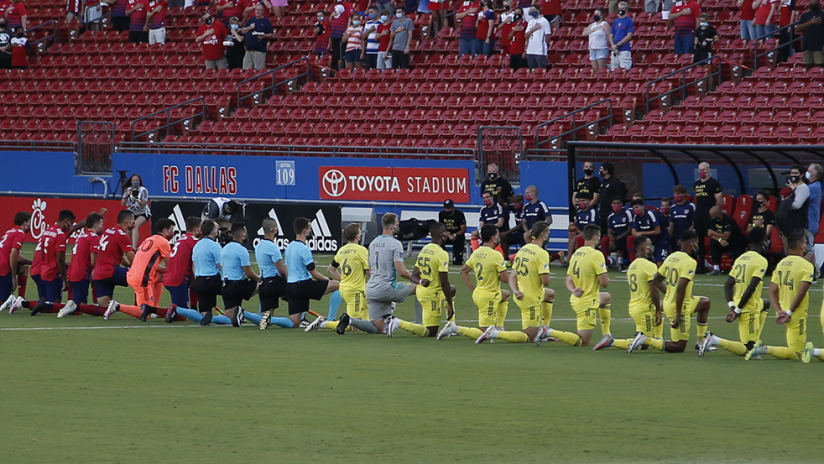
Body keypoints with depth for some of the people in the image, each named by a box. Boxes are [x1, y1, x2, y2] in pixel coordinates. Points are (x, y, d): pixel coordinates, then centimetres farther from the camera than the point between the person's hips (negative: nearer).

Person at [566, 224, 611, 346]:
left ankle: (606, 336, 37)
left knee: (607, 297, 37)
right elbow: (604, 282, -20)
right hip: (587, 303, -9)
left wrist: (573, 290, -10)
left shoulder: (575, 254, 7)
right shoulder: (596, 255, -18)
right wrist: (607, 279, 4)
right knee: (583, 343, -5)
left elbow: (568, 280, 8)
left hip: (576, 299, 9)